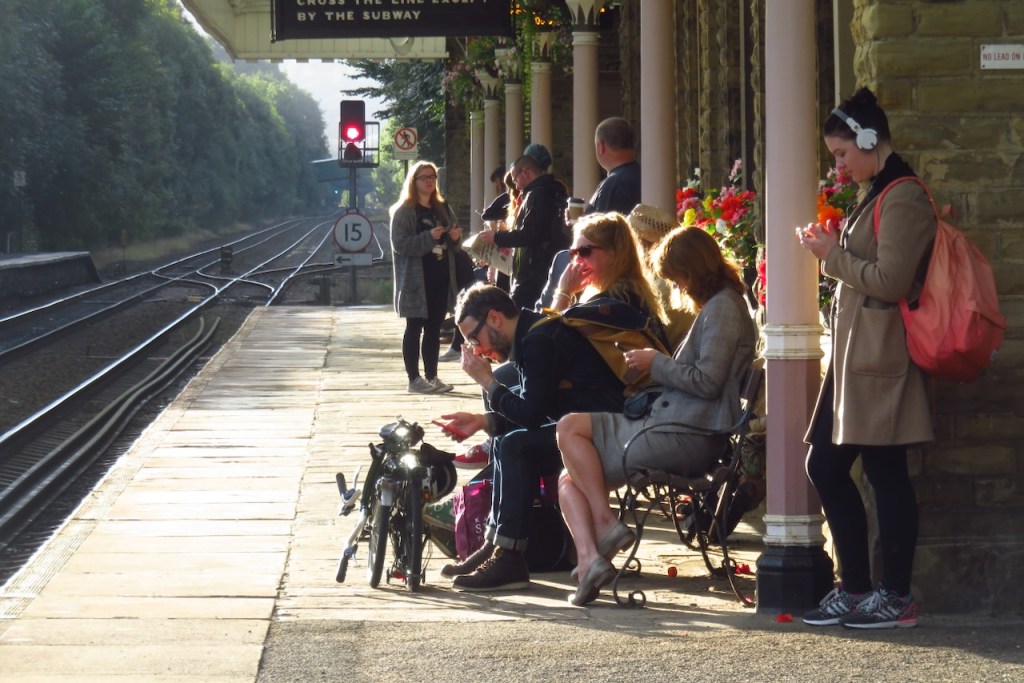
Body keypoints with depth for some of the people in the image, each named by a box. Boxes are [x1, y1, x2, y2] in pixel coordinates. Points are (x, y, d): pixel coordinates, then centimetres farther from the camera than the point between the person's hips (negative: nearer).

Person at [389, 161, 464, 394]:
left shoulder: (443, 209, 16)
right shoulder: (403, 212, -4)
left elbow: (454, 246, 24)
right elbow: (399, 244, -15)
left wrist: (456, 238, 0)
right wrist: (429, 237, -23)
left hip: (441, 278, 6)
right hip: (416, 280, -6)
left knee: (434, 329, 8)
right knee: (414, 329, -1)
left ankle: (432, 377, 13)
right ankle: (414, 380, 1)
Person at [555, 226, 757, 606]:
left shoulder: (723, 307, -9)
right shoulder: (717, 307, 23)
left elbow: (707, 382, -18)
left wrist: (656, 363, -5)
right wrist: (658, 365, 14)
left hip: (685, 439, -11)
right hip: (680, 434, 11)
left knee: (570, 427, -13)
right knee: (570, 479, 3)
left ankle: (606, 524, -13)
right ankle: (589, 560, -14)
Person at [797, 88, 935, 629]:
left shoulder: (903, 200, -13)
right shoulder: (875, 196, 19)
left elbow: (890, 280, -21)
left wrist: (832, 256, -11)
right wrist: (834, 249, 11)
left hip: (879, 358, -11)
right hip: (854, 356, 11)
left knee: (885, 472, -6)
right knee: (824, 465, 10)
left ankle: (896, 598, 0)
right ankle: (855, 589, 16)